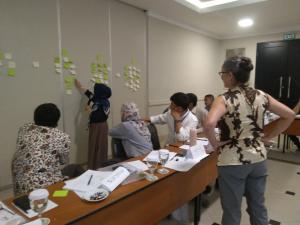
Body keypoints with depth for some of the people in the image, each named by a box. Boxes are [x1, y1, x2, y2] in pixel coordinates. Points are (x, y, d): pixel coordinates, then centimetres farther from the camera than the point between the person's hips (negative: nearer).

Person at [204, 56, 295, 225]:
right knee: (258, 207, 24)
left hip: (232, 162, -5)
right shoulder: (261, 96, -1)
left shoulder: (225, 99, -18)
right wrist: (269, 137, 7)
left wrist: (214, 143, -18)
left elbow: (209, 124, -36)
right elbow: (290, 115, 5)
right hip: (258, 159, 6)